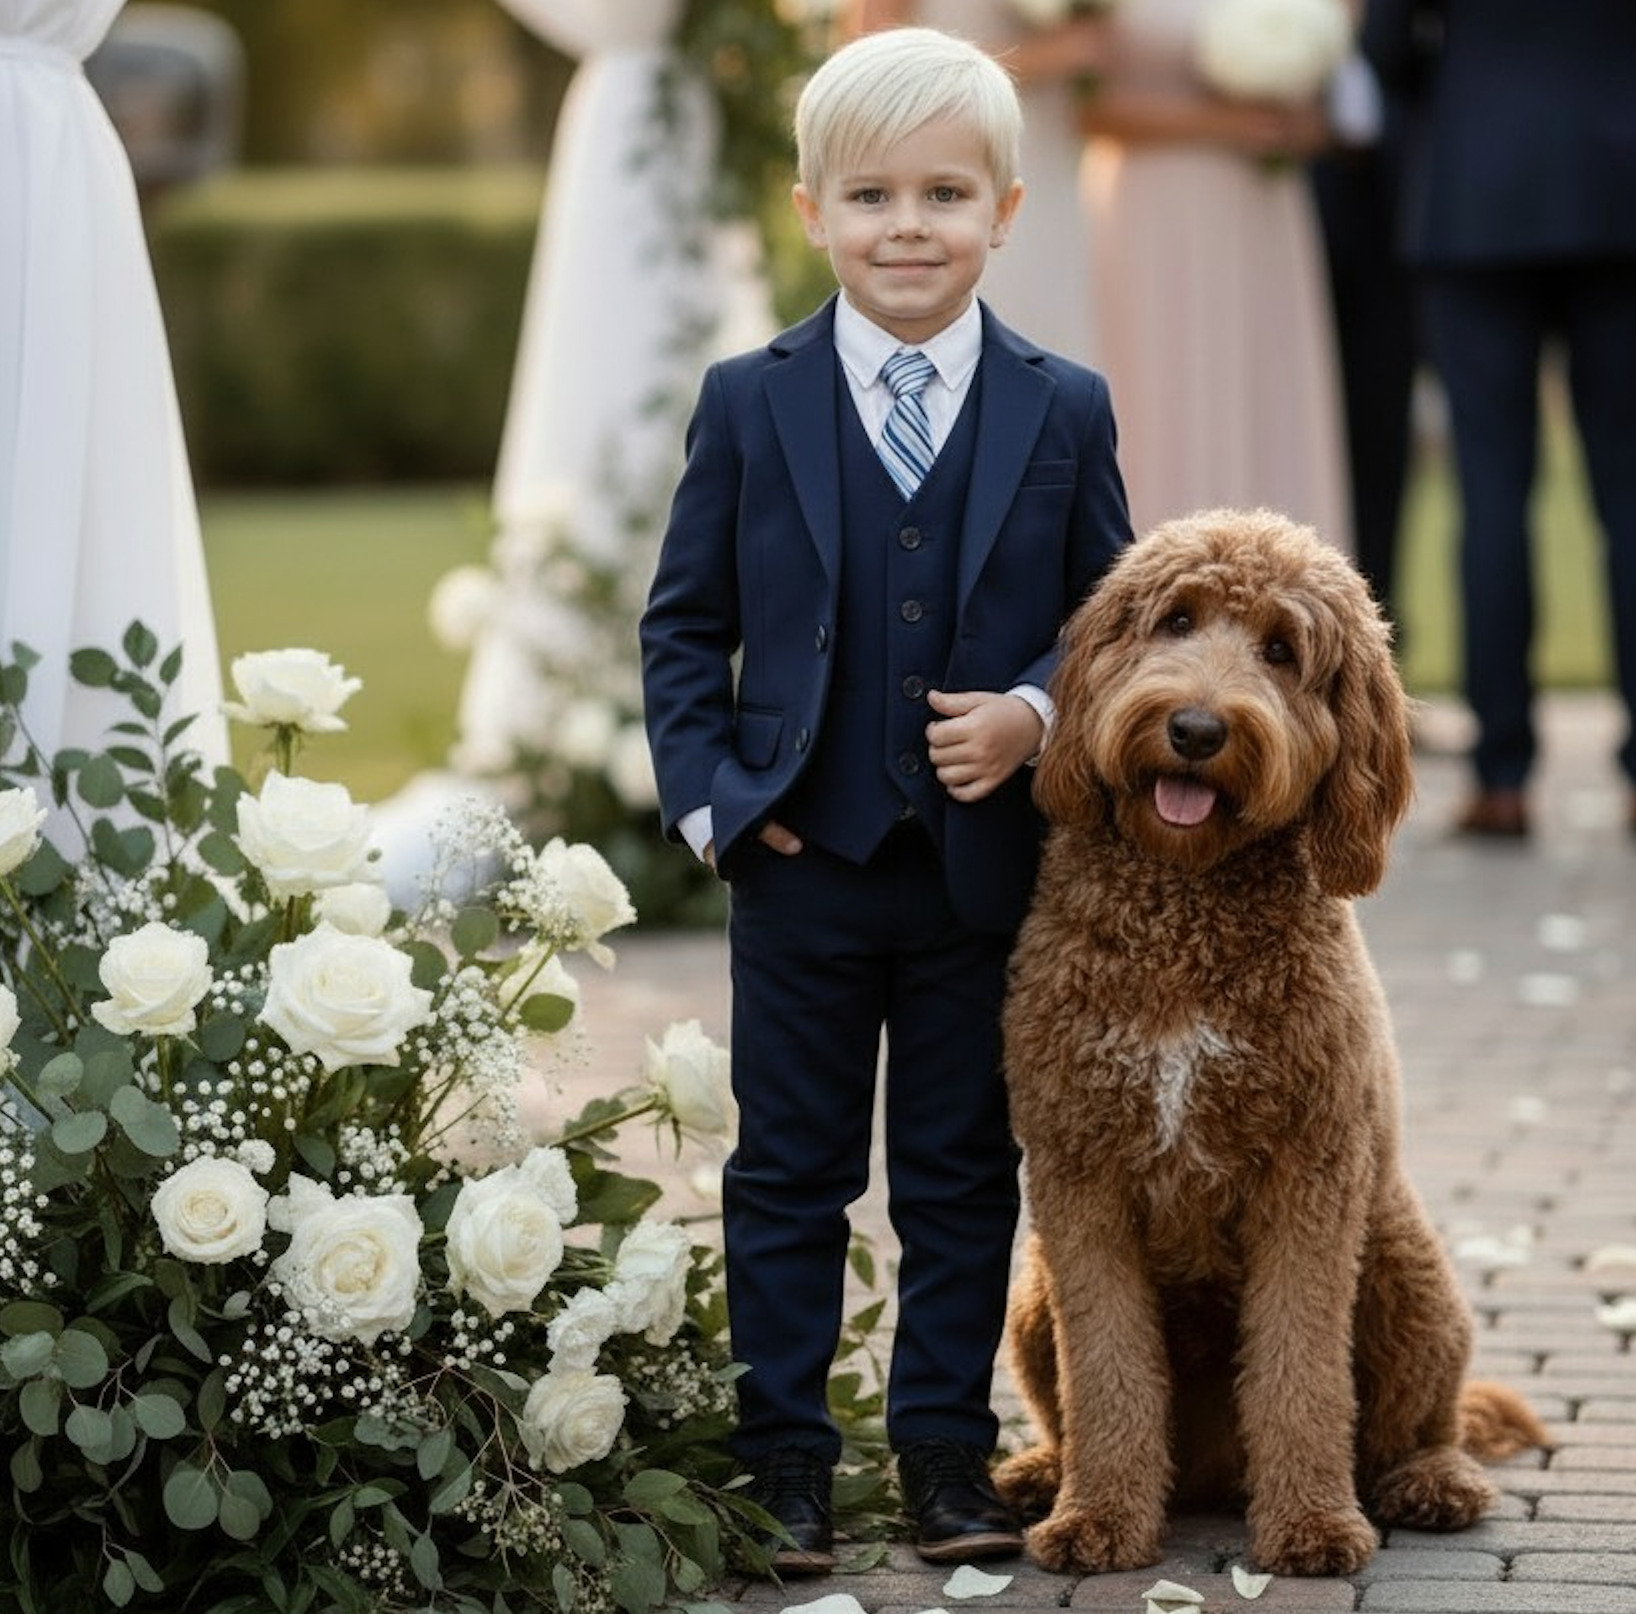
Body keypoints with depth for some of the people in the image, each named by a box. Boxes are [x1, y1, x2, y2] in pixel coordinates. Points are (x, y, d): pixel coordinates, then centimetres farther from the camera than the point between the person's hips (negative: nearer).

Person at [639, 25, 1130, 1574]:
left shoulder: (1063, 411, 0)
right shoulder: (749, 403, 0)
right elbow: (683, 622, 4)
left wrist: (1033, 712, -14)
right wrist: (709, 793, -7)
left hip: (986, 867, 0)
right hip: (803, 865, 0)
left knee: (962, 1176, 9)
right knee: (790, 1172, 9)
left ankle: (945, 1447, 20)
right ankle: (782, 1451, 18)